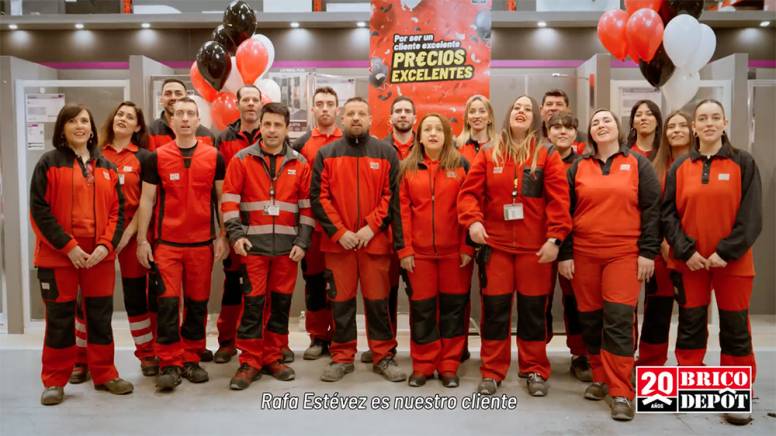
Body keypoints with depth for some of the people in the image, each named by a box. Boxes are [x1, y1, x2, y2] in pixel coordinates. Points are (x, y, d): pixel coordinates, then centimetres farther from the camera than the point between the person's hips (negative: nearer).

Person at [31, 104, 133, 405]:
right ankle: (54, 381, 18)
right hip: (58, 255, -3)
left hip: (100, 255, 3)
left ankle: (104, 374, 22)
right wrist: (68, 246, -14)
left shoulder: (106, 167, 10)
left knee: (100, 316, 9)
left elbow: (118, 210, 7)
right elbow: (40, 210, -7)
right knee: (60, 318, 5)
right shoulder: (49, 163, -1)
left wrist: (106, 245, -8)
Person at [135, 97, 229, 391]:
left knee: (197, 303, 8)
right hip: (166, 243, -1)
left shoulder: (214, 157, 4)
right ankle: (169, 364, 6)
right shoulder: (157, 157, 2)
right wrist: (142, 240, 0)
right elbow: (146, 200, 4)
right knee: (168, 303, -4)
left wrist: (223, 236, 3)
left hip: (203, 243, 1)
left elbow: (221, 198, 8)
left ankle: (192, 360, 21)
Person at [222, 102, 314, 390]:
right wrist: (236, 234, -12)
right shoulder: (242, 160, 3)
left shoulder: (300, 163, 7)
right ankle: (249, 362, 11)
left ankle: (273, 358, 22)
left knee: (281, 302, 8)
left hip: (287, 246, 2)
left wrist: (302, 241, 0)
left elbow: (307, 206, 7)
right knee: (253, 303, 0)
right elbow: (229, 201, 0)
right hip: (254, 245, -2)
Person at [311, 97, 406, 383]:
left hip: (376, 241, 0)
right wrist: (339, 232, -9)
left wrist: (372, 227, -9)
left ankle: (383, 357, 20)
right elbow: (318, 197, 0)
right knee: (341, 302, 8)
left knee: (378, 301, 6)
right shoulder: (326, 154, 6)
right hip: (337, 241, 1)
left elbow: (392, 196, 2)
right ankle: (342, 357, 21)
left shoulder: (386, 153, 6)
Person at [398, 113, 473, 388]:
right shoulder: (408, 168, 6)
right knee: (421, 307, 7)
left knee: (453, 305, 6)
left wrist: (467, 247, -8)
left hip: (455, 250, 0)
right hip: (419, 251, 1)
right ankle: (422, 365, 19)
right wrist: (405, 249, -5)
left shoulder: (461, 165, 3)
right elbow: (403, 210, 2)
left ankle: (449, 366, 19)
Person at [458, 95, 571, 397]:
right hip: (495, 244, 1)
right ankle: (492, 372, 17)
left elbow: (558, 199, -6)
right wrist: (472, 220, -17)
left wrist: (555, 238, -14)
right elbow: (469, 192, 0)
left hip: (535, 246, -1)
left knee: (533, 308, 7)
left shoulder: (547, 155, 2)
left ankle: (535, 371, 22)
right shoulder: (488, 154, 6)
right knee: (494, 308, 5)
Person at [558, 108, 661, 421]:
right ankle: (600, 377, 24)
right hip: (583, 254, 2)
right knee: (590, 319, 7)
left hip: (625, 254, -2)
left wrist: (648, 252, -6)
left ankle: (621, 392, -3)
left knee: (619, 320, -9)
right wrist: (564, 254, 0)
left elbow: (652, 209, 1)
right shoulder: (578, 167, 8)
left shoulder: (638, 164, 5)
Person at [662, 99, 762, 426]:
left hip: (732, 261, -1)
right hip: (690, 261, 2)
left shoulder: (744, 163, 1)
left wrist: (727, 252, -14)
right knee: (690, 324, 9)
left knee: (735, 327, 5)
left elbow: (751, 215, -5)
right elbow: (669, 214, 1)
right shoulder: (680, 167, 5)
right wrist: (685, 251, -11)